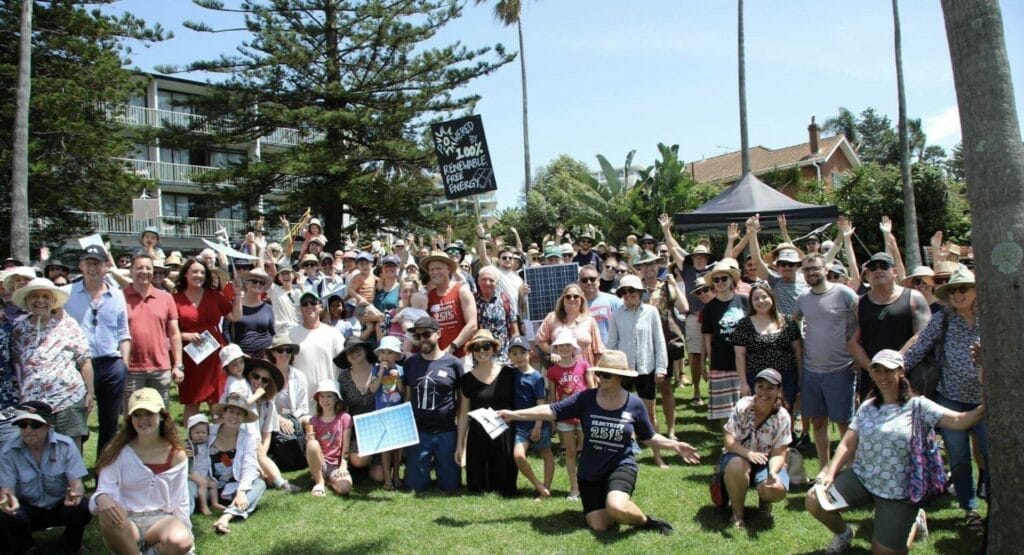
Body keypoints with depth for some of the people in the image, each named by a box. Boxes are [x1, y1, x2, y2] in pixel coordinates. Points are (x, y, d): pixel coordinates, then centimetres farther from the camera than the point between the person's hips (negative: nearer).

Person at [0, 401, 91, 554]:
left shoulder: (66, 445, -15)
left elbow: (76, 482, -19)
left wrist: (75, 493, -45)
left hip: (60, 505, -1)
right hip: (28, 509, 1)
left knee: (82, 509, -32)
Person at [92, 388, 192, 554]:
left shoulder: (176, 455, 0)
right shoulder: (117, 452, -2)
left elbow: (181, 502, 5)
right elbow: (104, 491, -10)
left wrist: (186, 534, 1)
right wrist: (102, 499, -34)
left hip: (160, 518, 0)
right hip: (125, 523, 0)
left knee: (180, 541, -34)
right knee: (107, 514, -35)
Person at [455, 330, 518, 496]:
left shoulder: (509, 374, -1)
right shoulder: (467, 379, 3)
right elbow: (464, 414, 8)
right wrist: (460, 444, 7)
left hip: (504, 434, -1)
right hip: (477, 436, 1)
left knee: (505, 487, 3)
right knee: (478, 486, 5)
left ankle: (503, 492, 31)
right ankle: (482, 488, 33)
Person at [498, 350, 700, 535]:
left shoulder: (634, 404, -8)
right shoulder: (585, 399, -9)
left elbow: (648, 437, 5)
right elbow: (552, 411, -11)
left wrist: (675, 445, -9)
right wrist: (514, 414, -17)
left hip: (621, 466, -3)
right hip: (590, 471, 3)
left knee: (616, 508, -33)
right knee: (598, 526, -2)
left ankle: (645, 521, 1)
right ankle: (624, 509, 31)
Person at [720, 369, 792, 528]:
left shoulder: (782, 417, -11)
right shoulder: (743, 406, -15)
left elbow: (779, 453, -13)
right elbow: (729, 440, -20)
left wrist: (773, 472, -35)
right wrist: (748, 453, -40)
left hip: (766, 462, 2)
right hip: (739, 455, -1)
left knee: (776, 490, -28)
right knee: (736, 466, -37)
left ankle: (764, 501, 13)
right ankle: (737, 512, -12)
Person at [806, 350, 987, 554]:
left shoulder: (917, 406, -8)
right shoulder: (867, 407, 4)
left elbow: (959, 420, -21)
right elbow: (847, 444, 2)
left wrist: (985, 406, -38)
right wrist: (830, 474, -9)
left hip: (898, 492, -3)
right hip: (861, 478, 4)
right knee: (814, 500, -15)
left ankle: (914, 520, 33)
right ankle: (844, 533, 18)